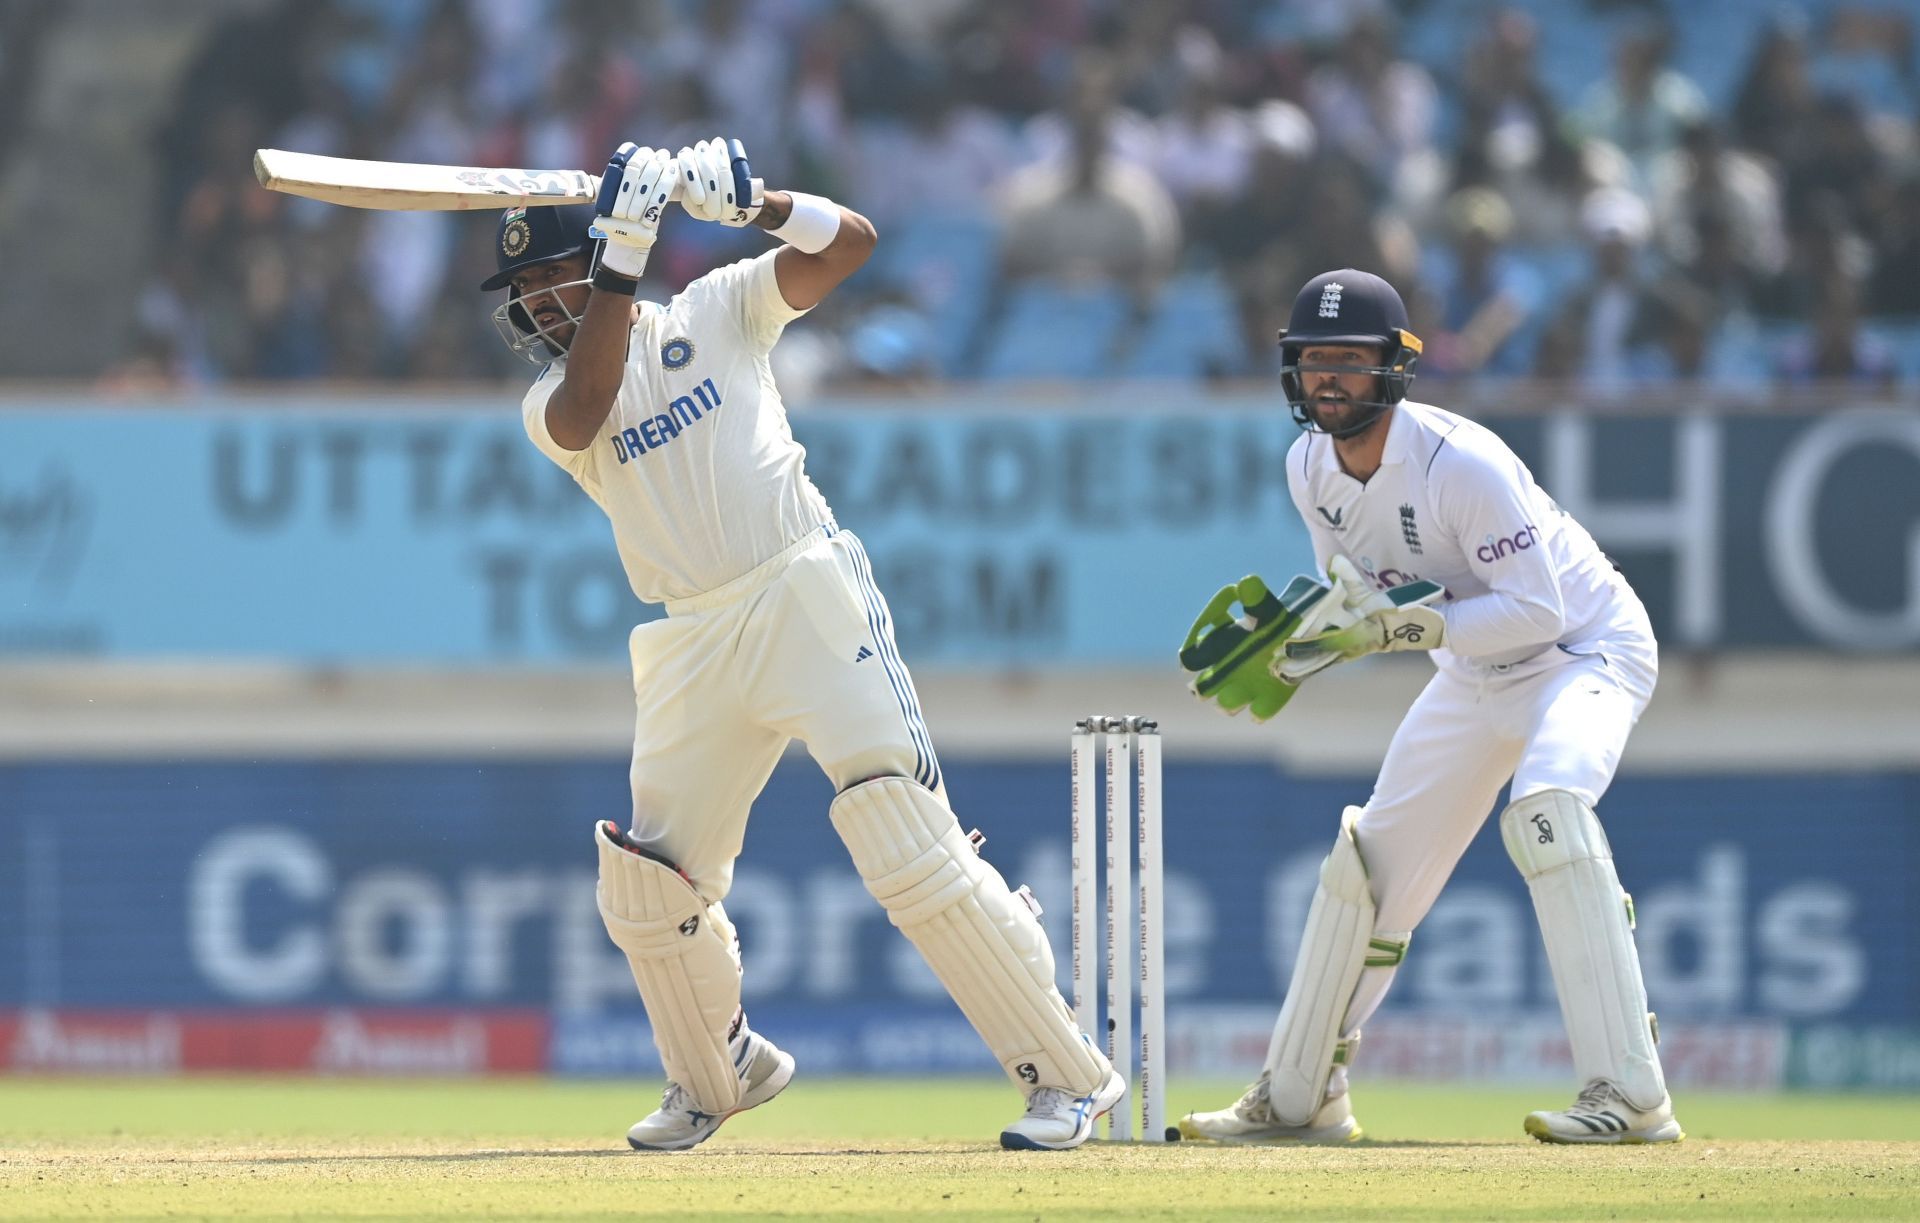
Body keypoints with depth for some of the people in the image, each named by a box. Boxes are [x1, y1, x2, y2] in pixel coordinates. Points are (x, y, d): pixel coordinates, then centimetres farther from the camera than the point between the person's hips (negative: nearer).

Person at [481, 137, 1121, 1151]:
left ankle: (1069, 1075, -13)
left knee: (911, 847, -15)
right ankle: (718, 1076, 32)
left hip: (807, 600, -4)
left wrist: (743, 199, -19)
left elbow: (847, 242, -3)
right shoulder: (550, 405, 9)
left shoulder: (713, 313, 6)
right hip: (695, 644, 4)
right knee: (645, 888, 5)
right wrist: (622, 257, -20)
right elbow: (589, 408, -15)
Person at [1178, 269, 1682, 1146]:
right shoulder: (1310, 466, -6)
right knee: (1370, 859, 8)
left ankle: (1631, 1094, -36)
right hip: (1475, 672, 8)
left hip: (1586, 646, -8)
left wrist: (1400, 628, -36)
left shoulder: (1461, 463, -29)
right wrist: (1290, 656, -13)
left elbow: (1538, 608, -30)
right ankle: (1299, 1097, 25)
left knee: (1546, 804, -33)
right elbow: (1355, 600, 8)